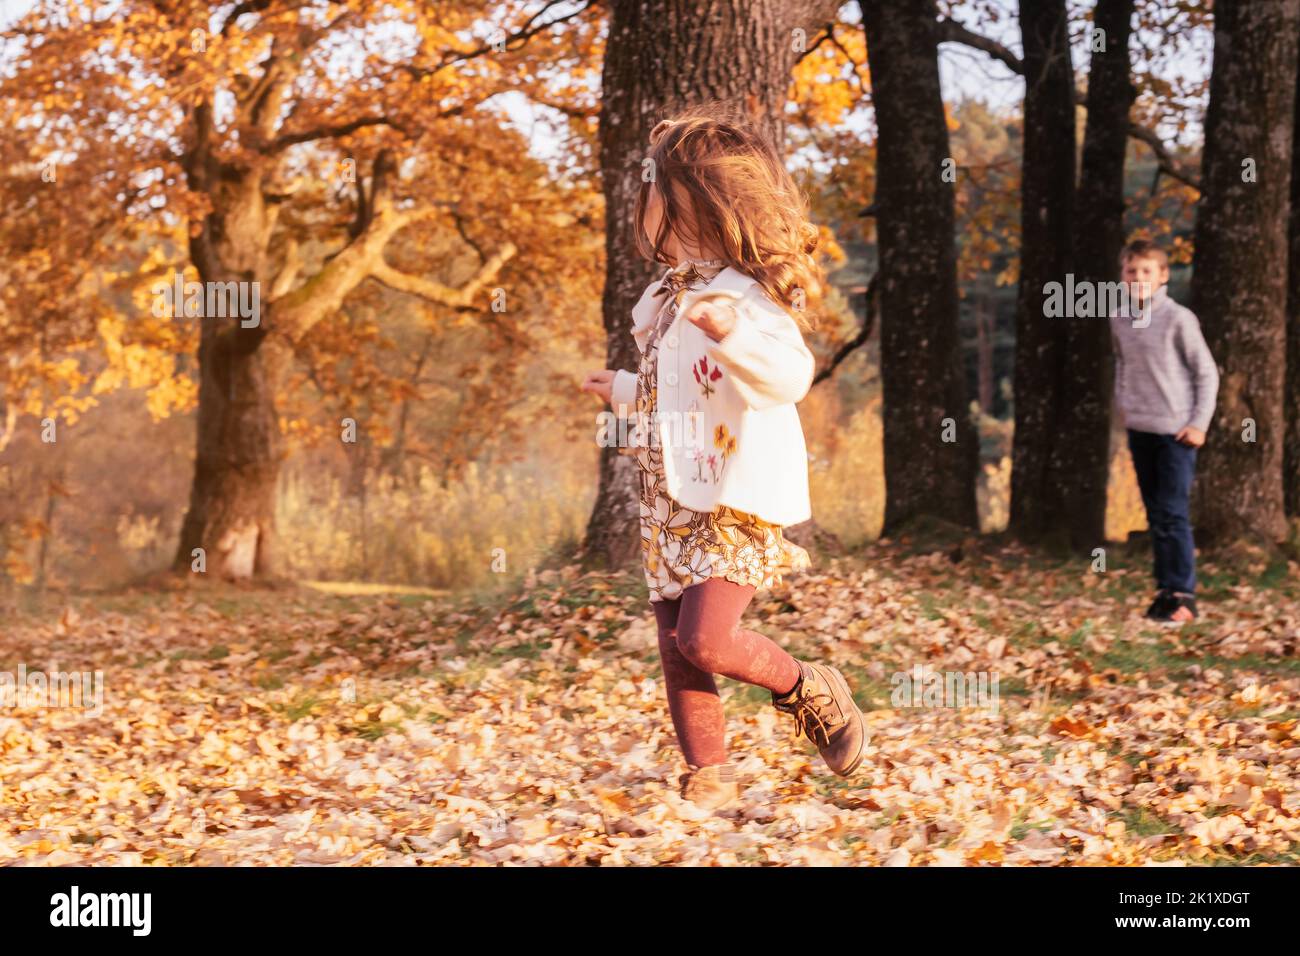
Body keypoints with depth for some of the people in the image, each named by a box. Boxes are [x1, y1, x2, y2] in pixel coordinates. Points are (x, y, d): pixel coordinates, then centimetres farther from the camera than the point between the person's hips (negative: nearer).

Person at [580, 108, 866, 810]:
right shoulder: (670, 298, 14)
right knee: (675, 647, 6)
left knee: (705, 638, -17)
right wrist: (623, 392, 40)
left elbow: (790, 374, -32)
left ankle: (809, 690, 9)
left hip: (735, 503, -9)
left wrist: (733, 334, -47)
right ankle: (707, 777, 15)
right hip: (672, 503, 9)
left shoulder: (740, 297, -15)